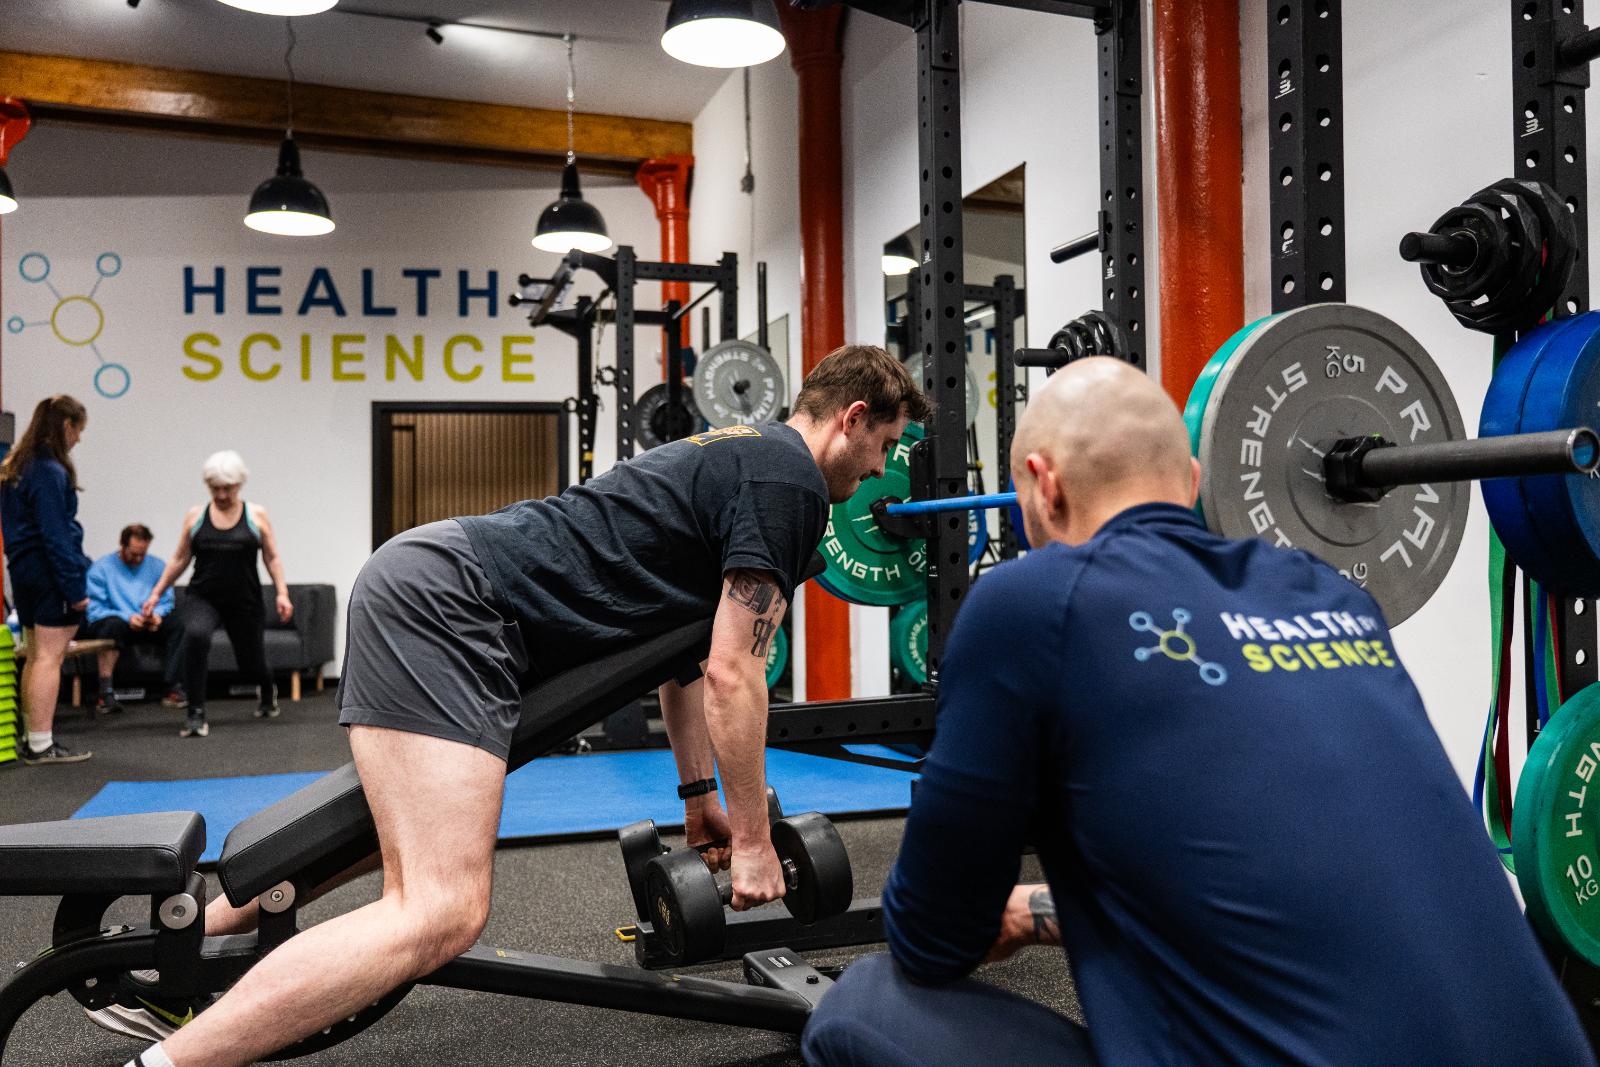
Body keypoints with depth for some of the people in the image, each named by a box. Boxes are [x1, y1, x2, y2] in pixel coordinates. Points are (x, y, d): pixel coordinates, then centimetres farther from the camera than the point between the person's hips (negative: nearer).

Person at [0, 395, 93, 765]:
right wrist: (75, 587, -18)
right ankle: (41, 745, -6)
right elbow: (55, 535, -19)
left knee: (35, 657, 14)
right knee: (49, 657, -7)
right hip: (50, 572, -9)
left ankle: (35, 740, 19)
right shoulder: (50, 472, -15)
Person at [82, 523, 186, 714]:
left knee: (177, 626, -27)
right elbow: (94, 610, -9)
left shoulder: (156, 566, 12)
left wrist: (157, 614, -15)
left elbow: (166, 601, 9)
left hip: (149, 626, 3)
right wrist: (127, 617, -24)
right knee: (113, 625, -39)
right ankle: (106, 692, -41)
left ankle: (173, 687, -31)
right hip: (118, 623, -3)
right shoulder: (101, 567, -1)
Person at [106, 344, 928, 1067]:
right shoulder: (789, 482, -8)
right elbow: (733, 676, -12)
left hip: (424, 582, 11)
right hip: (449, 598, -11)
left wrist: (698, 792, 30)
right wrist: (752, 840, 0)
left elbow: (683, 638, 28)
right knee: (443, 911, -20)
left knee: (401, 837, 29)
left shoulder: (736, 459, 23)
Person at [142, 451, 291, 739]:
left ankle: (267, 691, 48)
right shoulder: (195, 516, 6)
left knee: (251, 663, 7)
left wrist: (282, 593, -7)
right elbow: (179, 559, 13)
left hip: (245, 601, 0)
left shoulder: (256, 516, 3)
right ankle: (196, 715, -23)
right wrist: (157, 592, 8)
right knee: (195, 635, -32)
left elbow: (272, 558, 3)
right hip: (203, 598, 0)